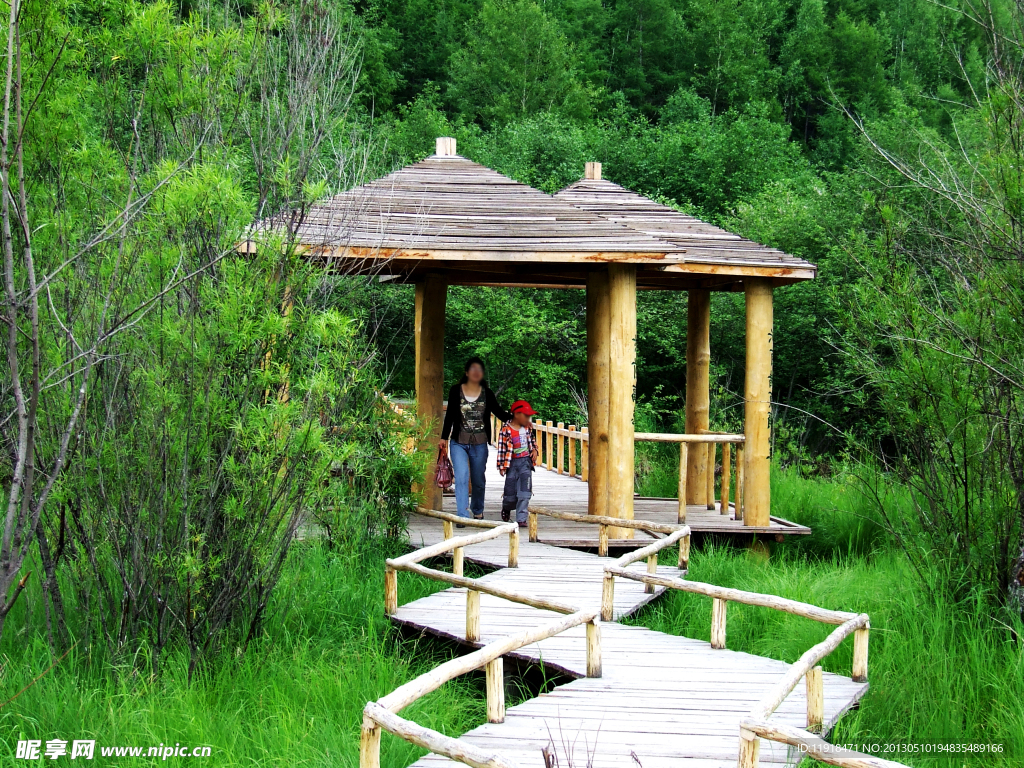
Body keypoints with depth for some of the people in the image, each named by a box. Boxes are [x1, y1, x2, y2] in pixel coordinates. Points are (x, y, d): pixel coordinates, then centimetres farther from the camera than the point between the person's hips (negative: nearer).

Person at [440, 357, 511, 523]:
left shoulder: (487, 393, 3)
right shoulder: (456, 391, 1)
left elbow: (499, 412, 3)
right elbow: (450, 415, 7)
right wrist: (444, 437, 7)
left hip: (479, 444, 1)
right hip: (459, 443, -1)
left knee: (479, 480, 12)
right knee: (462, 478, -14)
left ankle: (477, 510, 34)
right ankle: (462, 515, -15)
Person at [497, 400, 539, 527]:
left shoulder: (528, 427, 4)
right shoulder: (506, 429, -11)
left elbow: (532, 439, 22)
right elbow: (502, 447, -8)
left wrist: (534, 450, 3)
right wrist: (502, 466, -9)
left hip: (525, 461, 3)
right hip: (512, 463, -3)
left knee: (524, 492, -8)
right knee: (510, 491, 6)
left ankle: (521, 518, -5)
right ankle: (506, 508, 39)